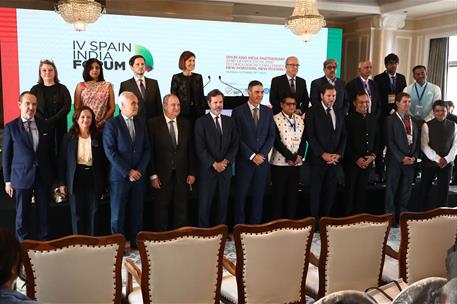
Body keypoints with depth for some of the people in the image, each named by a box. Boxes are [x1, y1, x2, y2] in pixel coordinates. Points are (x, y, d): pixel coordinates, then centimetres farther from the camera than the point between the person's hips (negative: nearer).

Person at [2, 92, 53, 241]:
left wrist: (53, 175, 8)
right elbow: (6, 155, 0)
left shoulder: (45, 125, 4)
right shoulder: (11, 127, -3)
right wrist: (7, 180, -1)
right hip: (22, 177, -2)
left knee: (44, 213, 11)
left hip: (43, 176, 2)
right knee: (22, 214, 7)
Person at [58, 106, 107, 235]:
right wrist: (62, 182, -2)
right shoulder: (68, 137, 3)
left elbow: (104, 160, 5)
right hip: (76, 179, 0)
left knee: (93, 213, 6)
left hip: (94, 179, 1)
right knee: (77, 213, 5)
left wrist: (104, 181, 2)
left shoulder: (98, 137, 4)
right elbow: (62, 160, 3)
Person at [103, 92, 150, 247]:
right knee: (118, 214, 2)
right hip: (119, 176, -4)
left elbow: (147, 149, 10)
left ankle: (136, 243, 17)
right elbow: (110, 152, -11)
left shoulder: (141, 124, 11)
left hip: (138, 175, 4)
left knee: (137, 212, 7)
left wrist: (140, 170, -4)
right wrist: (127, 172, -13)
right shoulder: (111, 124, -5)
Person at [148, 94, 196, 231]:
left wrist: (191, 173, 4)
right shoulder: (153, 124, -5)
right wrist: (153, 175, -10)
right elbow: (150, 151, -7)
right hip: (162, 175, -3)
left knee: (181, 209, 9)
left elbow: (190, 150, 8)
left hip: (182, 176, 3)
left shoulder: (186, 124, 8)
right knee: (161, 209, 7)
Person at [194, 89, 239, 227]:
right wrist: (214, 164, -13)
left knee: (223, 203, 7)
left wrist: (226, 161, -7)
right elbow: (200, 148, -8)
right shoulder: (201, 122, -1)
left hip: (226, 168, 4)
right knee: (205, 204, 0)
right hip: (207, 169, -3)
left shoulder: (229, 121, 11)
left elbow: (235, 144, 7)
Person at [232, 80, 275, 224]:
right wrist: (252, 156, -12)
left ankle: (256, 225, 17)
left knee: (258, 195, 8)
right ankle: (240, 225, 15)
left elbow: (271, 136, 5)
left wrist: (262, 154, -8)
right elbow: (238, 138, -8)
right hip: (244, 161, -3)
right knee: (241, 195, 4)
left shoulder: (268, 111, 8)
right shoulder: (238, 112, -4)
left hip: (263, 160, 3)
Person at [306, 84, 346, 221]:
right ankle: (315, 219, 9)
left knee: (330, 191, 5)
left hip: (335, 159, 4)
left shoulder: (339, 114, 14)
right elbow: (310, 136, -9)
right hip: (318, 158, -4)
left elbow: (343, 136, 13)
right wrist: (323, 154, -13)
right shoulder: (313, 112, -3)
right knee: (316, 191, 0)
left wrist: (338, 154, -1)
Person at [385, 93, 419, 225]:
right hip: (395, 161, -5)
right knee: (392, 190, 2)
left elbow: (417, 141, 13)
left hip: (410, 161, 5)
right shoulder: (391, 120, -3)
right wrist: (402, 158, -13)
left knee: (406, 191, 8)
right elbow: (390, 142, -9)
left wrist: (414, 157, -2)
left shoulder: (413, 121, 13)